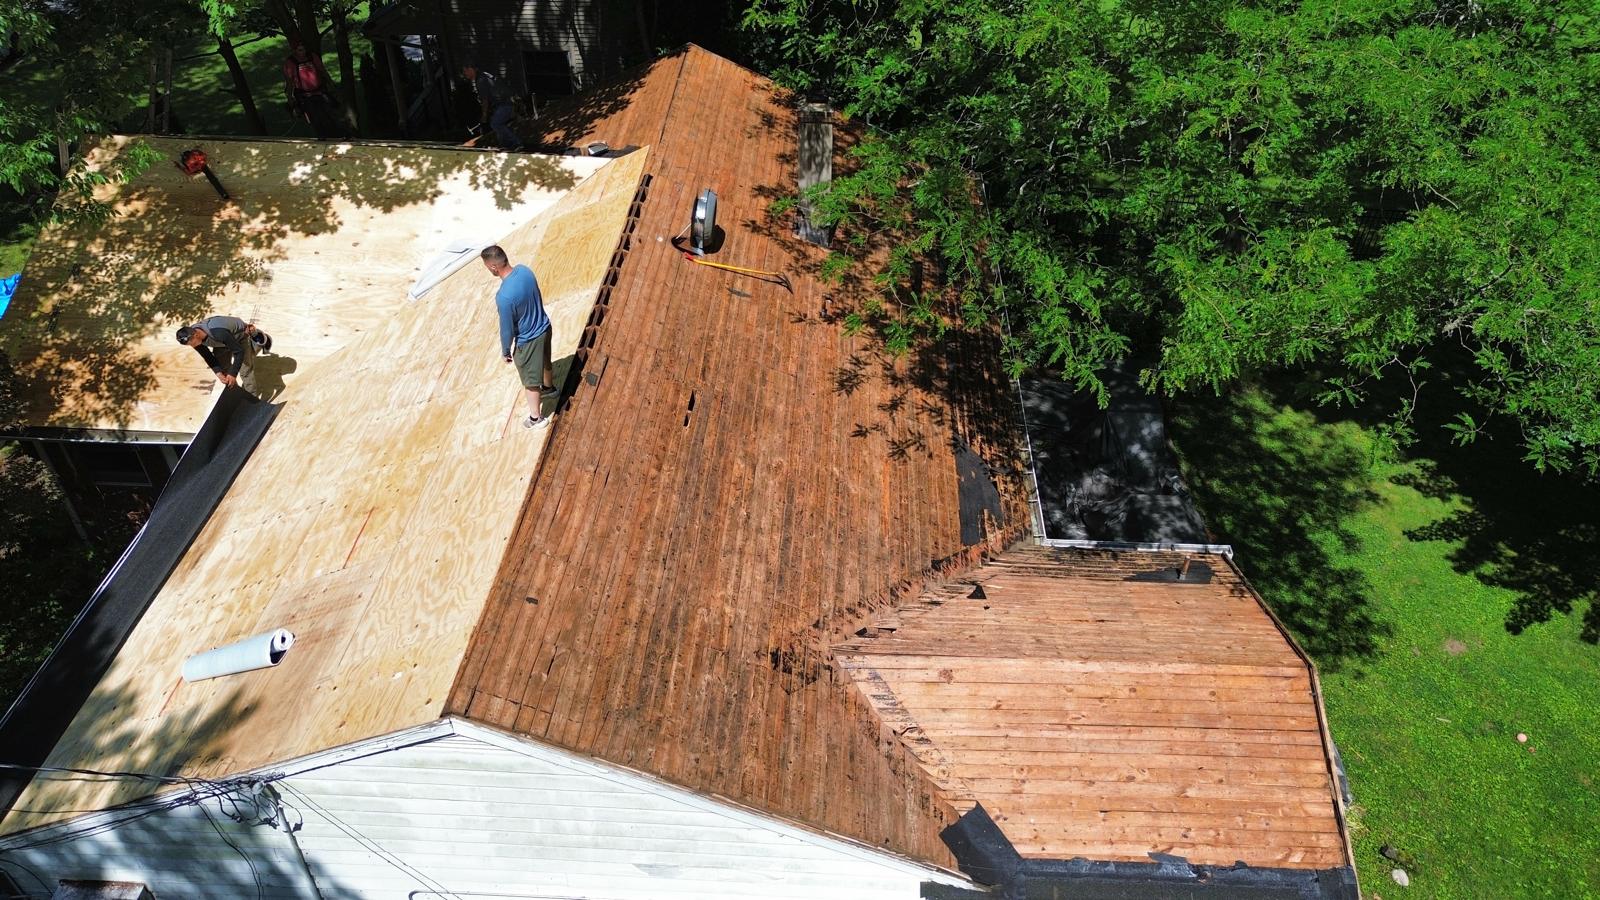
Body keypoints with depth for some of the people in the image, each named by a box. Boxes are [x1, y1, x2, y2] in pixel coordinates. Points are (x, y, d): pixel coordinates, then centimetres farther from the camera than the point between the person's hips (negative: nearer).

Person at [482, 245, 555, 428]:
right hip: (544, 328, 7)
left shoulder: (504, 296, -36)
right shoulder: (525, 270, -14)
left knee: (530, 380, 17)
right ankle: (549, 387, 65)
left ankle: (536, 418, 37)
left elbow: (507, 329, -22)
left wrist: (505, 352, -4)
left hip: (528, 340, -7)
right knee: (544, 362, 36)